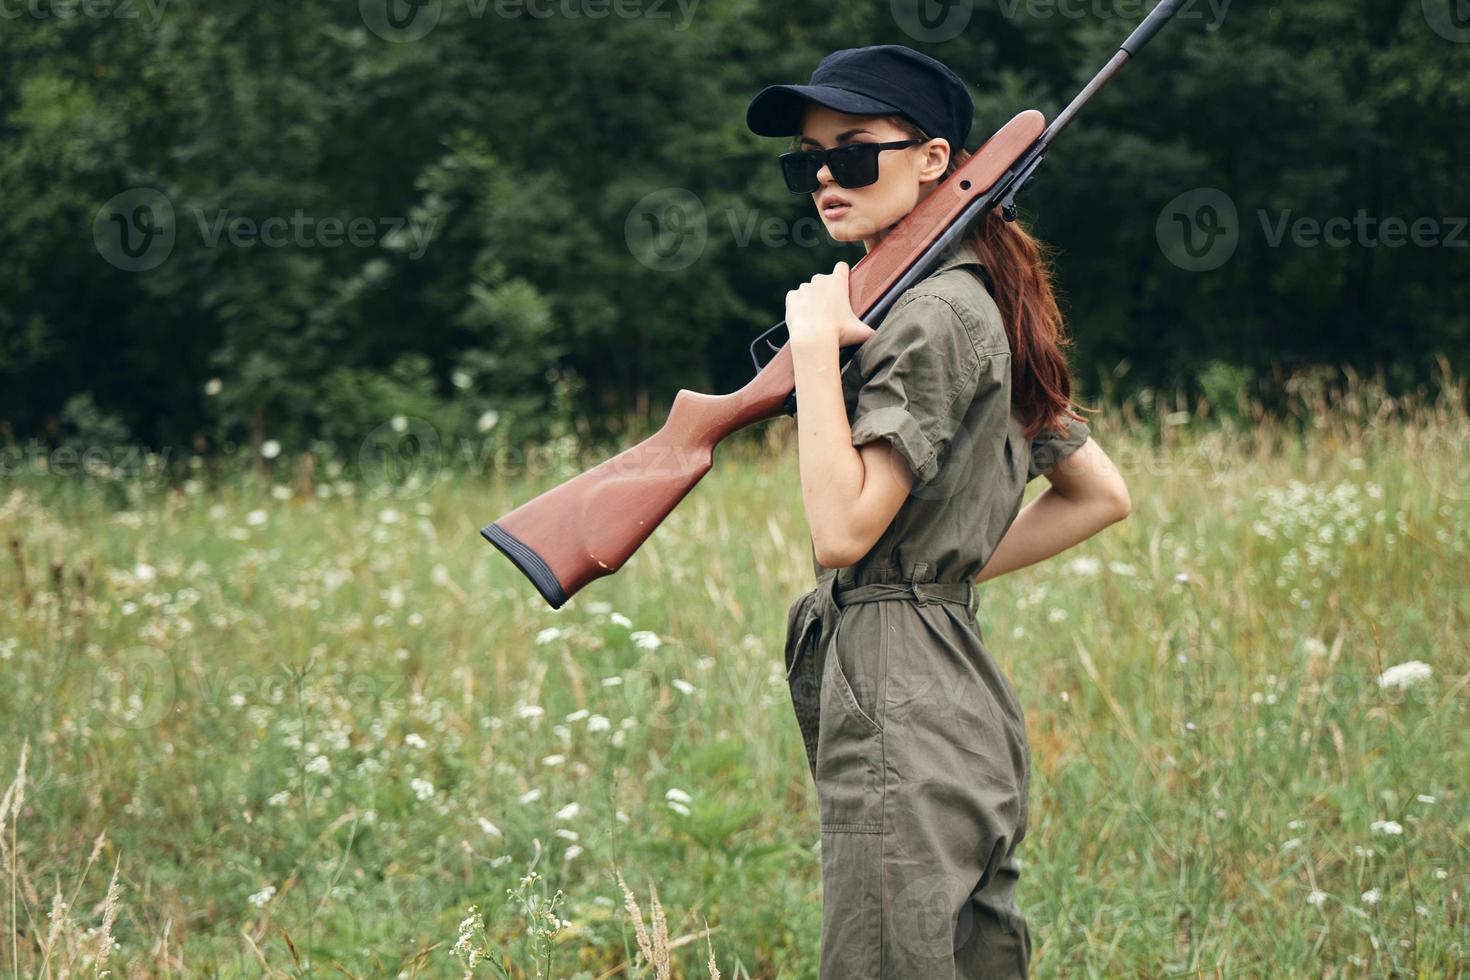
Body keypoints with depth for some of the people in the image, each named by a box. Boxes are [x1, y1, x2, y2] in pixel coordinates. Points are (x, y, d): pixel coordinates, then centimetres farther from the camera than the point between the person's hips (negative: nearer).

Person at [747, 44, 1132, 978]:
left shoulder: (934, 315, -13)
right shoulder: (972, 306, 17)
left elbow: (844, 530, -20)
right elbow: (1101, 493, 24)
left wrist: (816, 348, -14)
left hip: (901, 709, -10)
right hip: (962, 698, 10)